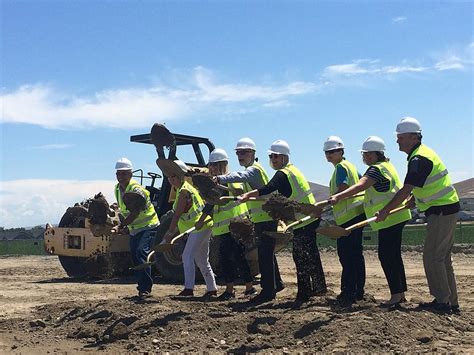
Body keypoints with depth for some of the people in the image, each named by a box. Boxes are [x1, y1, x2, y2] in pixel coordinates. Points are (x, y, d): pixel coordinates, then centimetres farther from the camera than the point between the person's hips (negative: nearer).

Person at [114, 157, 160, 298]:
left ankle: (145, 288, -23)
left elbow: (135, 212, -31)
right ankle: (143, 286, 22)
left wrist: (122, 226, -36)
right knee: (135, 257, 10)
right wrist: (126, 227, 9)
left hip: (148, 226, -9)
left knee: (141, 252, -23)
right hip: (134, 229, 9)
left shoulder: (137, 189, -21)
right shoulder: (117, 189, 5)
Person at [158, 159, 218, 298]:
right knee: (202, 260, 16)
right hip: (203, 226, 11)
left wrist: (169, 233, -16)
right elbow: (181, 217, 20)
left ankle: (189, 288, -21)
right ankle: (212, 289, 24)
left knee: (187, 256, -16)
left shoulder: (184, 191, -15)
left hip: (199, 226, -11)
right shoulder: (186, 188, 16)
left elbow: (177, 214, -19)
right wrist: (173, 233, 20)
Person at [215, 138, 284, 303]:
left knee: (265, 254, -9)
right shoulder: (251, 169, 19)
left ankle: (268, 291, -6)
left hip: (266, 218, -11)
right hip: (261, 217, 11)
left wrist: (220, 179, -53)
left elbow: (240, 176, -37)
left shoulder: (254, 169, -15)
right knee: (266, 253, 19)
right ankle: (276, 283, 33)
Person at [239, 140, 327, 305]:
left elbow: (268, 189, -33)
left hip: (303, 220, -10)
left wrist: (248, 195, -45)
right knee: (311, 254, 19)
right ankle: (318, 287, 30)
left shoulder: (283, 174, -15)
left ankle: (304, 293, -3)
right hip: (310, 218, 10)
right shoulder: (293, 170, 16)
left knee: (301, 257, -6)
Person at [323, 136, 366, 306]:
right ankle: (358, 291, 19)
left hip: (349, 216, -10)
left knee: (346, 255, -9)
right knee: (355, 254, 13)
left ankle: (348, 293, -9)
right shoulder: (349, 165, 20)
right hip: (357, 213, 10)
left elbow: (341, 192, -21)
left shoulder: (341, 167, -9)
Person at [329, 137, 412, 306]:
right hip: (396, 216, 11)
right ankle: (400, 293, 19)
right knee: (394, 256, 14)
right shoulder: (387, 165, 17)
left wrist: (338, 197, -40)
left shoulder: (376, 169, -14)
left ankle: (396, 294, -6)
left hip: (389, 218, -11)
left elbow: (360, 186, -30)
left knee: (386, 255, -8)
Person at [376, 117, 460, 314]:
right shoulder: (422, 153, 14)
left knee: (432, 258, -5)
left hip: (441, 212, -10)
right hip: (447, 209, 10)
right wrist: (413, 201, 24)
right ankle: (451, 302, 19)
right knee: (443, 258, 14)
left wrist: (385, 211, -17)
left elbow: (406, 190, -22)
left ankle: (443, 301, 0)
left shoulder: (419, 159, -19)